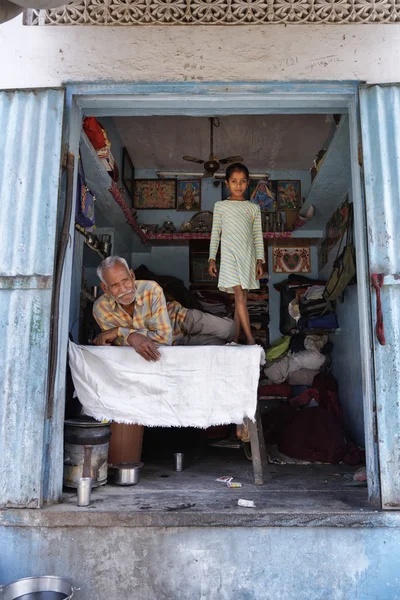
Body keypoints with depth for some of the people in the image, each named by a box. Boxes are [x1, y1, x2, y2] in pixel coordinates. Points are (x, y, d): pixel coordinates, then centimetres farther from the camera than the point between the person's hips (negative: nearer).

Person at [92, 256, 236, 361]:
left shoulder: (152, 290, -34)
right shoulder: (101, 309, -24)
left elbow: (165, 337, -34)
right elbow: (118, 342, -17)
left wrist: (119, 332, -35)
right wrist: (131, 337, -42)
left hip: (179, 319, -1)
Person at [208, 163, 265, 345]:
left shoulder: (254, 208, 12)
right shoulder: (220, 206, 7)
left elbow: (258, 236, 10)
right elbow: (215, 234, 6)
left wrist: (259, 260, 3)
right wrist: (212, 258, 0)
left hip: (248, 257, 3)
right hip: (229, 256, -3)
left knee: (242, 298, 3)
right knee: (240, 297, -13)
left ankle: (235, 339, 9)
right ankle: (251, 340, -14)